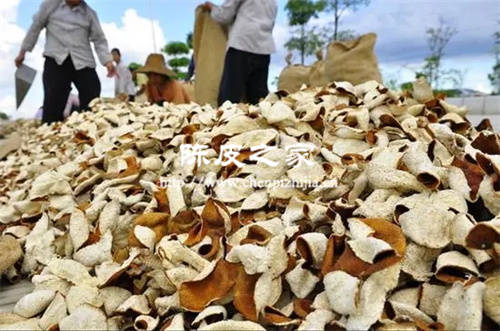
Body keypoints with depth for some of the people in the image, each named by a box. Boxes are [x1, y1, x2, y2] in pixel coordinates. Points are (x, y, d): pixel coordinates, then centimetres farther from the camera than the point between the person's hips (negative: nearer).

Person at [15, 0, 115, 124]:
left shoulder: (89, 13, 10)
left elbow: (99, 39, 6)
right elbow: (36, 26, 14)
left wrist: (107, 61, -11)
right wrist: (22, 52, 16)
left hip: (83, 62, 1)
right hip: (56, 59, -1)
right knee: (52, 104, -8)